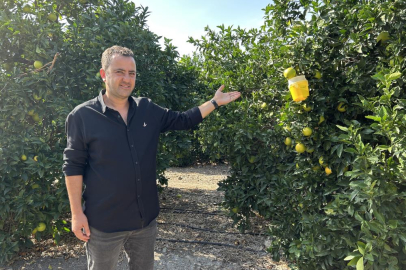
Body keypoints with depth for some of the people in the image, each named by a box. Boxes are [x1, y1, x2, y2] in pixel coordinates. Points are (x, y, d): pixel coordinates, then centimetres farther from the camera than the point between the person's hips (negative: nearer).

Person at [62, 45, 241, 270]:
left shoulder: (148, 109, 2)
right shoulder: (82, 116, -11)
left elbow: (183, 120, 11)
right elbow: (73, 166, -9)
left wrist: (215, 102, 8)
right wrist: (77, 213, -9)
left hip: (145, 217, 5)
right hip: (103, 222, -4)